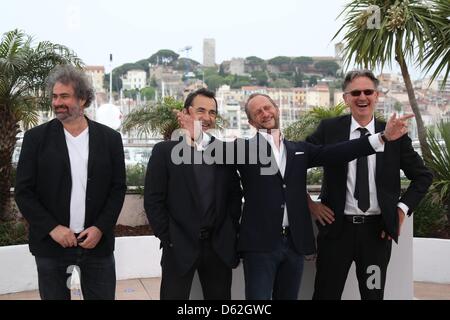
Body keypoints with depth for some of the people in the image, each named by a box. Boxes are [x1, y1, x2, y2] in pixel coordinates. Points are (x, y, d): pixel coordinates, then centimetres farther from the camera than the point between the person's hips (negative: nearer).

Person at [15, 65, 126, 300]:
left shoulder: (110, 138, 2)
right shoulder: (36, 137, -1)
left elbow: (118, 188, 3)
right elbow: (23, 191, -3)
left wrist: (100, 228, -9)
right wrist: (52, 228, -12)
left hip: (96, 241, 1)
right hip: (51, 243, 0)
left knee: (103, 296, 8)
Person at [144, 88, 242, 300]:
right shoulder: (165, 151, -3)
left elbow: (235, 194, 9)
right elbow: (153, 200, -4)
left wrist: (231, 233, 1)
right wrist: (168, 239, -7)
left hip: (219, 246, 3)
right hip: (180, 247, -2)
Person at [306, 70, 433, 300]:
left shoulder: (394, 135, 1)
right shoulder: (329, 129, -2)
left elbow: (423, 176, 10)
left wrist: (402, 208, 0)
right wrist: (309, 203, -1)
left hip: (378, 230, 1)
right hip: (337, 227, -1)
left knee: (373, 293, 14)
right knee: (326, 293, 7)